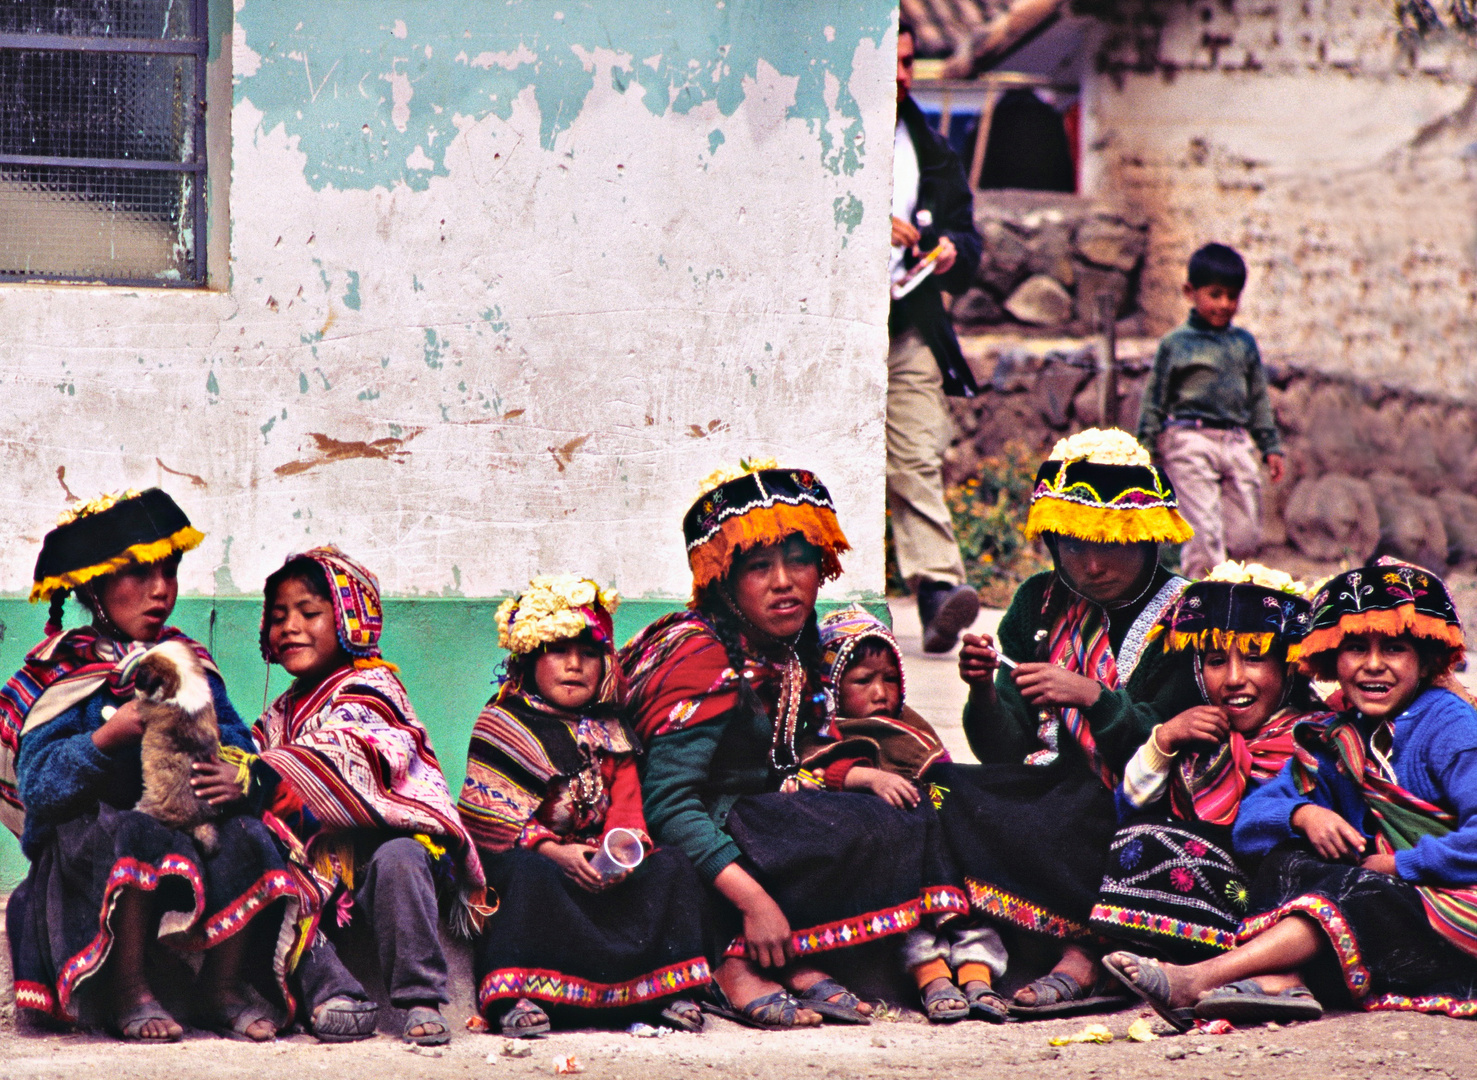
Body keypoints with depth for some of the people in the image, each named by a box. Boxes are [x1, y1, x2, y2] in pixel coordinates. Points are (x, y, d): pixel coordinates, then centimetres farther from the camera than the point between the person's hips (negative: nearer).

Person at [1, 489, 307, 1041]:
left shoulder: (188, 661, 15)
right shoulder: (62, 672, -1)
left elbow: (237, 743, 6)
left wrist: (238, 777, -20)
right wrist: (111, 735, -26)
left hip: (191, 825, 4)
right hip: (80, 845, -4)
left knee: (244, 836, -27)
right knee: (137, 836, -38)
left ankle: (224, 986, -13)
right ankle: (126, 995, -26)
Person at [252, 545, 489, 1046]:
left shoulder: (368, 689, -1)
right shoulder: (279, 716, 23)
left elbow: (346, 759, -20)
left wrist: (263, 780, -35)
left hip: (388, 838, -5)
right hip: (320, 871, 5)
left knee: (398, 859, -40)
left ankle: (421, 999, -34)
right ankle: (334, 991, -31)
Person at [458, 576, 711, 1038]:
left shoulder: (610, 737, 18)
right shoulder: (502, 727, 4)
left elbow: (626, 810, 8)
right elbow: (492, 819, -7)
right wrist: (553, 851, -22)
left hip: (596, 867, 4)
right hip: (526, 856, -4)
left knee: (670, 866, -18)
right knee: (529, 873, -38)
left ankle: (671, 990, -30)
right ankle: (513, 994, -49)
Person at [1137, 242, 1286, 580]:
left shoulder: (1244, 343, 14)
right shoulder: (1175, 344, 2)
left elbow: (1259, 399, 20)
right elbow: (1154, 400, 3)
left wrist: (1271, 447, 16)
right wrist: (1146, 450, -1)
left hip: (1238, 443, 5)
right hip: (1191, 440, -5)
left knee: (1246, 539, 2)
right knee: (1204, 533, -11)